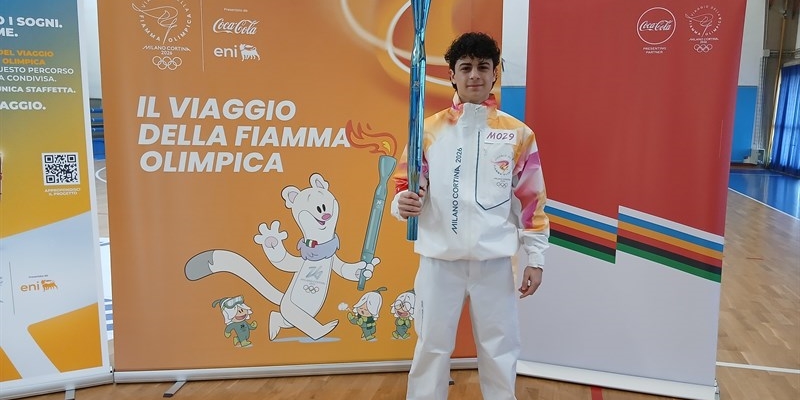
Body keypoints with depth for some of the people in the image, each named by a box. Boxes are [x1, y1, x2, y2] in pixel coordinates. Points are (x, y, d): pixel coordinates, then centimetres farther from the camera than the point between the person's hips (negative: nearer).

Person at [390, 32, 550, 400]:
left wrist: (536, 258, 2)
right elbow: (404, 183, 5)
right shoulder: (429, 129, 2)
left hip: (494, 260, 0)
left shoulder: (518, 134, 2)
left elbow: (532, 200, 3)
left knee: (499, 348, 13)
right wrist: (403, 203, -19)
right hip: (439, 258, 0)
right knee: (432, 346, 12)